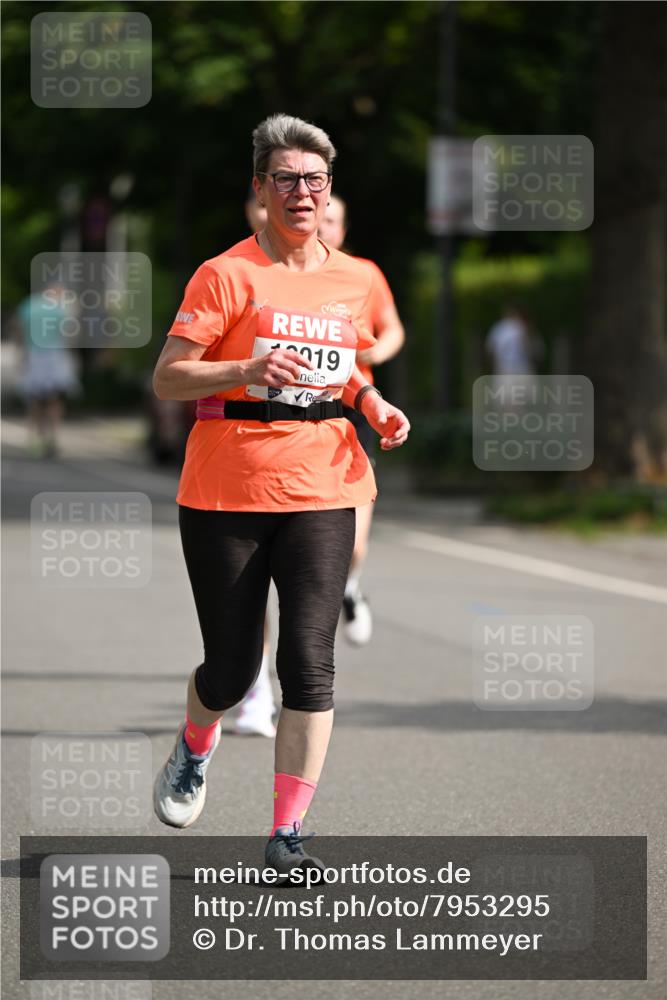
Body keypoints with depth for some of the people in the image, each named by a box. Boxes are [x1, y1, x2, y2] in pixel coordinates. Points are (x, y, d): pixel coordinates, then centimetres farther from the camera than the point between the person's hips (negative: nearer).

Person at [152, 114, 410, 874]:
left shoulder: (353, 280, 10)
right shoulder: (227, 274, -5)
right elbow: (167, 378, -10)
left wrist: (375, 408, 6)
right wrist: (249, 369, -25)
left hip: (322, 490, 3)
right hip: (226, 491, -3)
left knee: (309, 662, -9)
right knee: (232, 666, 5)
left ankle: (287, 836, -4)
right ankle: (194, 752, 41)